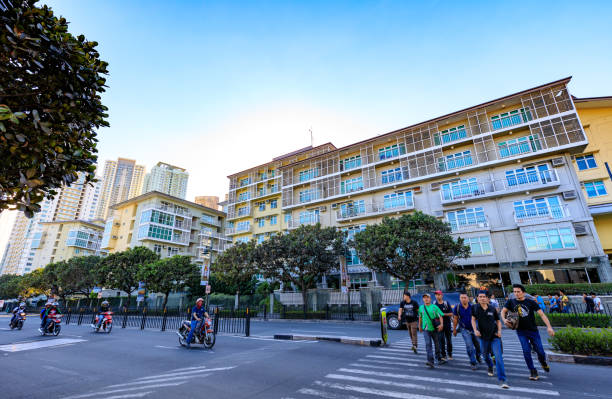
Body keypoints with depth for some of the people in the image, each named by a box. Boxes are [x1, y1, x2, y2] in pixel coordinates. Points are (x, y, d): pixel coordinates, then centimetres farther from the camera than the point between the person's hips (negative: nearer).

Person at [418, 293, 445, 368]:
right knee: (428, 344, -12)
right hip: (426, 329, 0)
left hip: (435, 329, 0)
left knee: (437, 344, 13)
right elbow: (420, 317, 17)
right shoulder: (421, 308, 5)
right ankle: (430, 361, -14)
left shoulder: (435, 307, -3)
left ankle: (439, 359, 34)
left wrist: (441, 324, -26)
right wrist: (420, 326, 22)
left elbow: (440, 316, -9)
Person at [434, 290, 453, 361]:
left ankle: (449, 354, 25)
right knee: (441, 340, -2)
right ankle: (443, 355, 8)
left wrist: (443, 314, -14)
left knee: (449, 340, 10)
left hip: (447, 324, 0)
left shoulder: (446, 303, -2)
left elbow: (451, 314, -2)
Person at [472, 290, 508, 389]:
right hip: (483, 336, 1)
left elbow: (498, 321, 8)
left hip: (494, 336, -1)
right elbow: (473, 319, 0)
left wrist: (499, 330, -7)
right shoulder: (475, 307, -6)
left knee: (498, 356, -13)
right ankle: (490, 367, 50)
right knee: (485, 355, 19)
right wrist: (475, 330, -12)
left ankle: (502, 380, -7)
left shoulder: (492, 309, -4)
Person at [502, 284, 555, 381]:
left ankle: (543, 363, 41)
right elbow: (503, 311, 2)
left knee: (540, 351, 6)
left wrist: (549, 327, -20)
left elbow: (541, 314, -9)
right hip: (521, 331, 0)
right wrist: (504, 319, -17)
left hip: (533, 330, 0)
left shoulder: (531, 302, -6)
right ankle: (533, 371, 11)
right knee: (526, 351, -7)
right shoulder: (511, 302, -2)